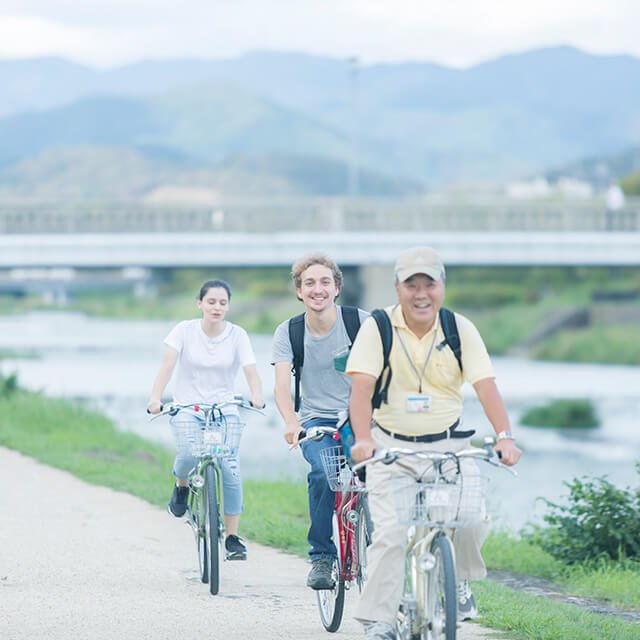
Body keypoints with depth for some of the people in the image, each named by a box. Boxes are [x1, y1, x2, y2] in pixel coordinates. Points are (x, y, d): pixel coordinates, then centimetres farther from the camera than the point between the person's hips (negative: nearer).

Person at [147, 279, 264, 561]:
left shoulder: (237, 335, -2)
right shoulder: (185, 330, -4)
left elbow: (251, 370, -14)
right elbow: (167, 365, -15)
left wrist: (257, 396, -35)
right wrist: (155, 398, -32)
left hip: (225, 410, 1)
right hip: (187, 408, -1)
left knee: (230, 468, -17)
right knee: (188, 454, -30)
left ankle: (232, 537, -5)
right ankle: (181, 485, 8)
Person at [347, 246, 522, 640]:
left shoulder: (461, 329, -2)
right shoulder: (378, 328, -8)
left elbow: (485, 385, -11)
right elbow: (362, 386, -16)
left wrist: (505, 436, -27)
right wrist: (363, 440, -33)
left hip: (448, 442, 2)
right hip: (391, 445, -2)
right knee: (389, 532, -14)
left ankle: (461, 580, 16)